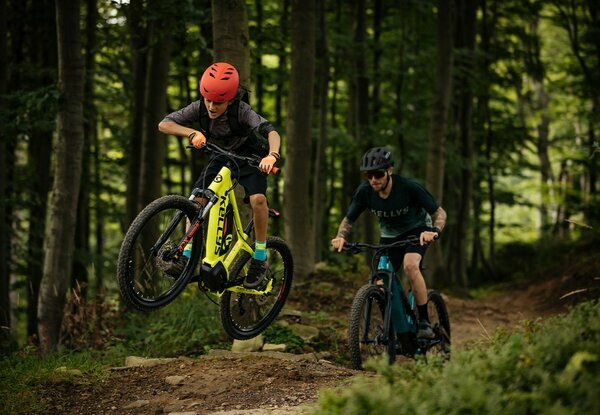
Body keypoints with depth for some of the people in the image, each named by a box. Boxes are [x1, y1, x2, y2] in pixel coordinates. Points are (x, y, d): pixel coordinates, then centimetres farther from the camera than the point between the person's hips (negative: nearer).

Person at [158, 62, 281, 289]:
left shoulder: (242, 111, -32)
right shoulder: (199, 108, -22)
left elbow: (272, 132, -42)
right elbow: (164, 124, -25)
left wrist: (272, 155, -63)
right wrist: (192, 133, -42)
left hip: (250, 157, -4)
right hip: (222, 157, 4)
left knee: (258, 198, -28)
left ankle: (259, 258, -13)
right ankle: (186, 257, -2)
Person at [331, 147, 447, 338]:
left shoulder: (409, 187, -31)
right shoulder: (364, 192, -22)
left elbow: (439, 212, -23)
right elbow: (348, 220, -9)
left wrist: (435, 231, -44)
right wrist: (340, 237, -30)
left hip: (417, 229, -4)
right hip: (390, 235, 4)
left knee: (410, 265, -33)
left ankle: (424, 322, -21)